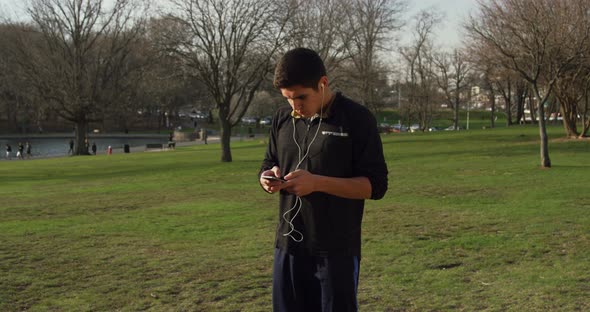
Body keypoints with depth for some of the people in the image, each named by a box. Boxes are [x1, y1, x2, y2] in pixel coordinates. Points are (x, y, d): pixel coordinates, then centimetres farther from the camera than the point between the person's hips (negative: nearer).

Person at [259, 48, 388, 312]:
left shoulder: (356, 119, -9)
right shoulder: (282, 118, 7)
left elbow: (375, 185, -10)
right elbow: (267, 167, 18)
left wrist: (317, 182, -22)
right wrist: (268, 180, -8)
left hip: (337, 250, -5)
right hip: (288, 246, 5)